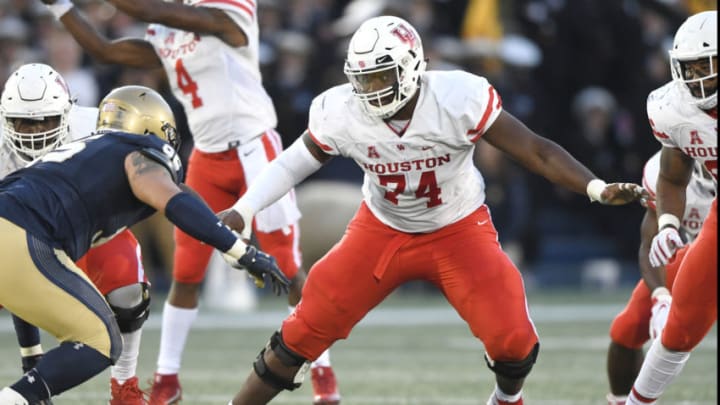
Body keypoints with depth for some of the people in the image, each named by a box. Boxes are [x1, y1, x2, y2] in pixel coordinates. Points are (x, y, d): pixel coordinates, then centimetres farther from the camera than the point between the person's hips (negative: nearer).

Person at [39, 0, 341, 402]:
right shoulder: (165, 37, 9)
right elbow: (104, 50, 15)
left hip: (253, 152, -6)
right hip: (207, 159, 6)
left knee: (290, 270, -1)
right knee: (186, 272, 5)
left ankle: (323, 371, 10)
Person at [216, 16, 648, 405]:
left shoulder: (458, 99, -29)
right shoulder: (340, 112, -20)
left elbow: (536, 150, -25)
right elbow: (297, 162, -2)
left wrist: (597, 189, -34)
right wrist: (242, 211, -8)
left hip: (459, 229, -2)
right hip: (382, 230, 2)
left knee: (512, 339, -16)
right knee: (304, 331, -6)